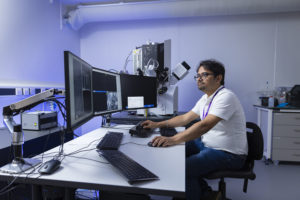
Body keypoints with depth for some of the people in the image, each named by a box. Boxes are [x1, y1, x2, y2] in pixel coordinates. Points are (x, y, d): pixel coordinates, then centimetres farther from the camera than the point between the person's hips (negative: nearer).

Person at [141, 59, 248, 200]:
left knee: (183, 169, -23)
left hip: (229, 154, -9)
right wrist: (157, 124, 7)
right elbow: (185, 118, 13)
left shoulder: (226, 97, -21)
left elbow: (205, 125, -33)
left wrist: (173, 140, -39)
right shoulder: (205, 98, 9)